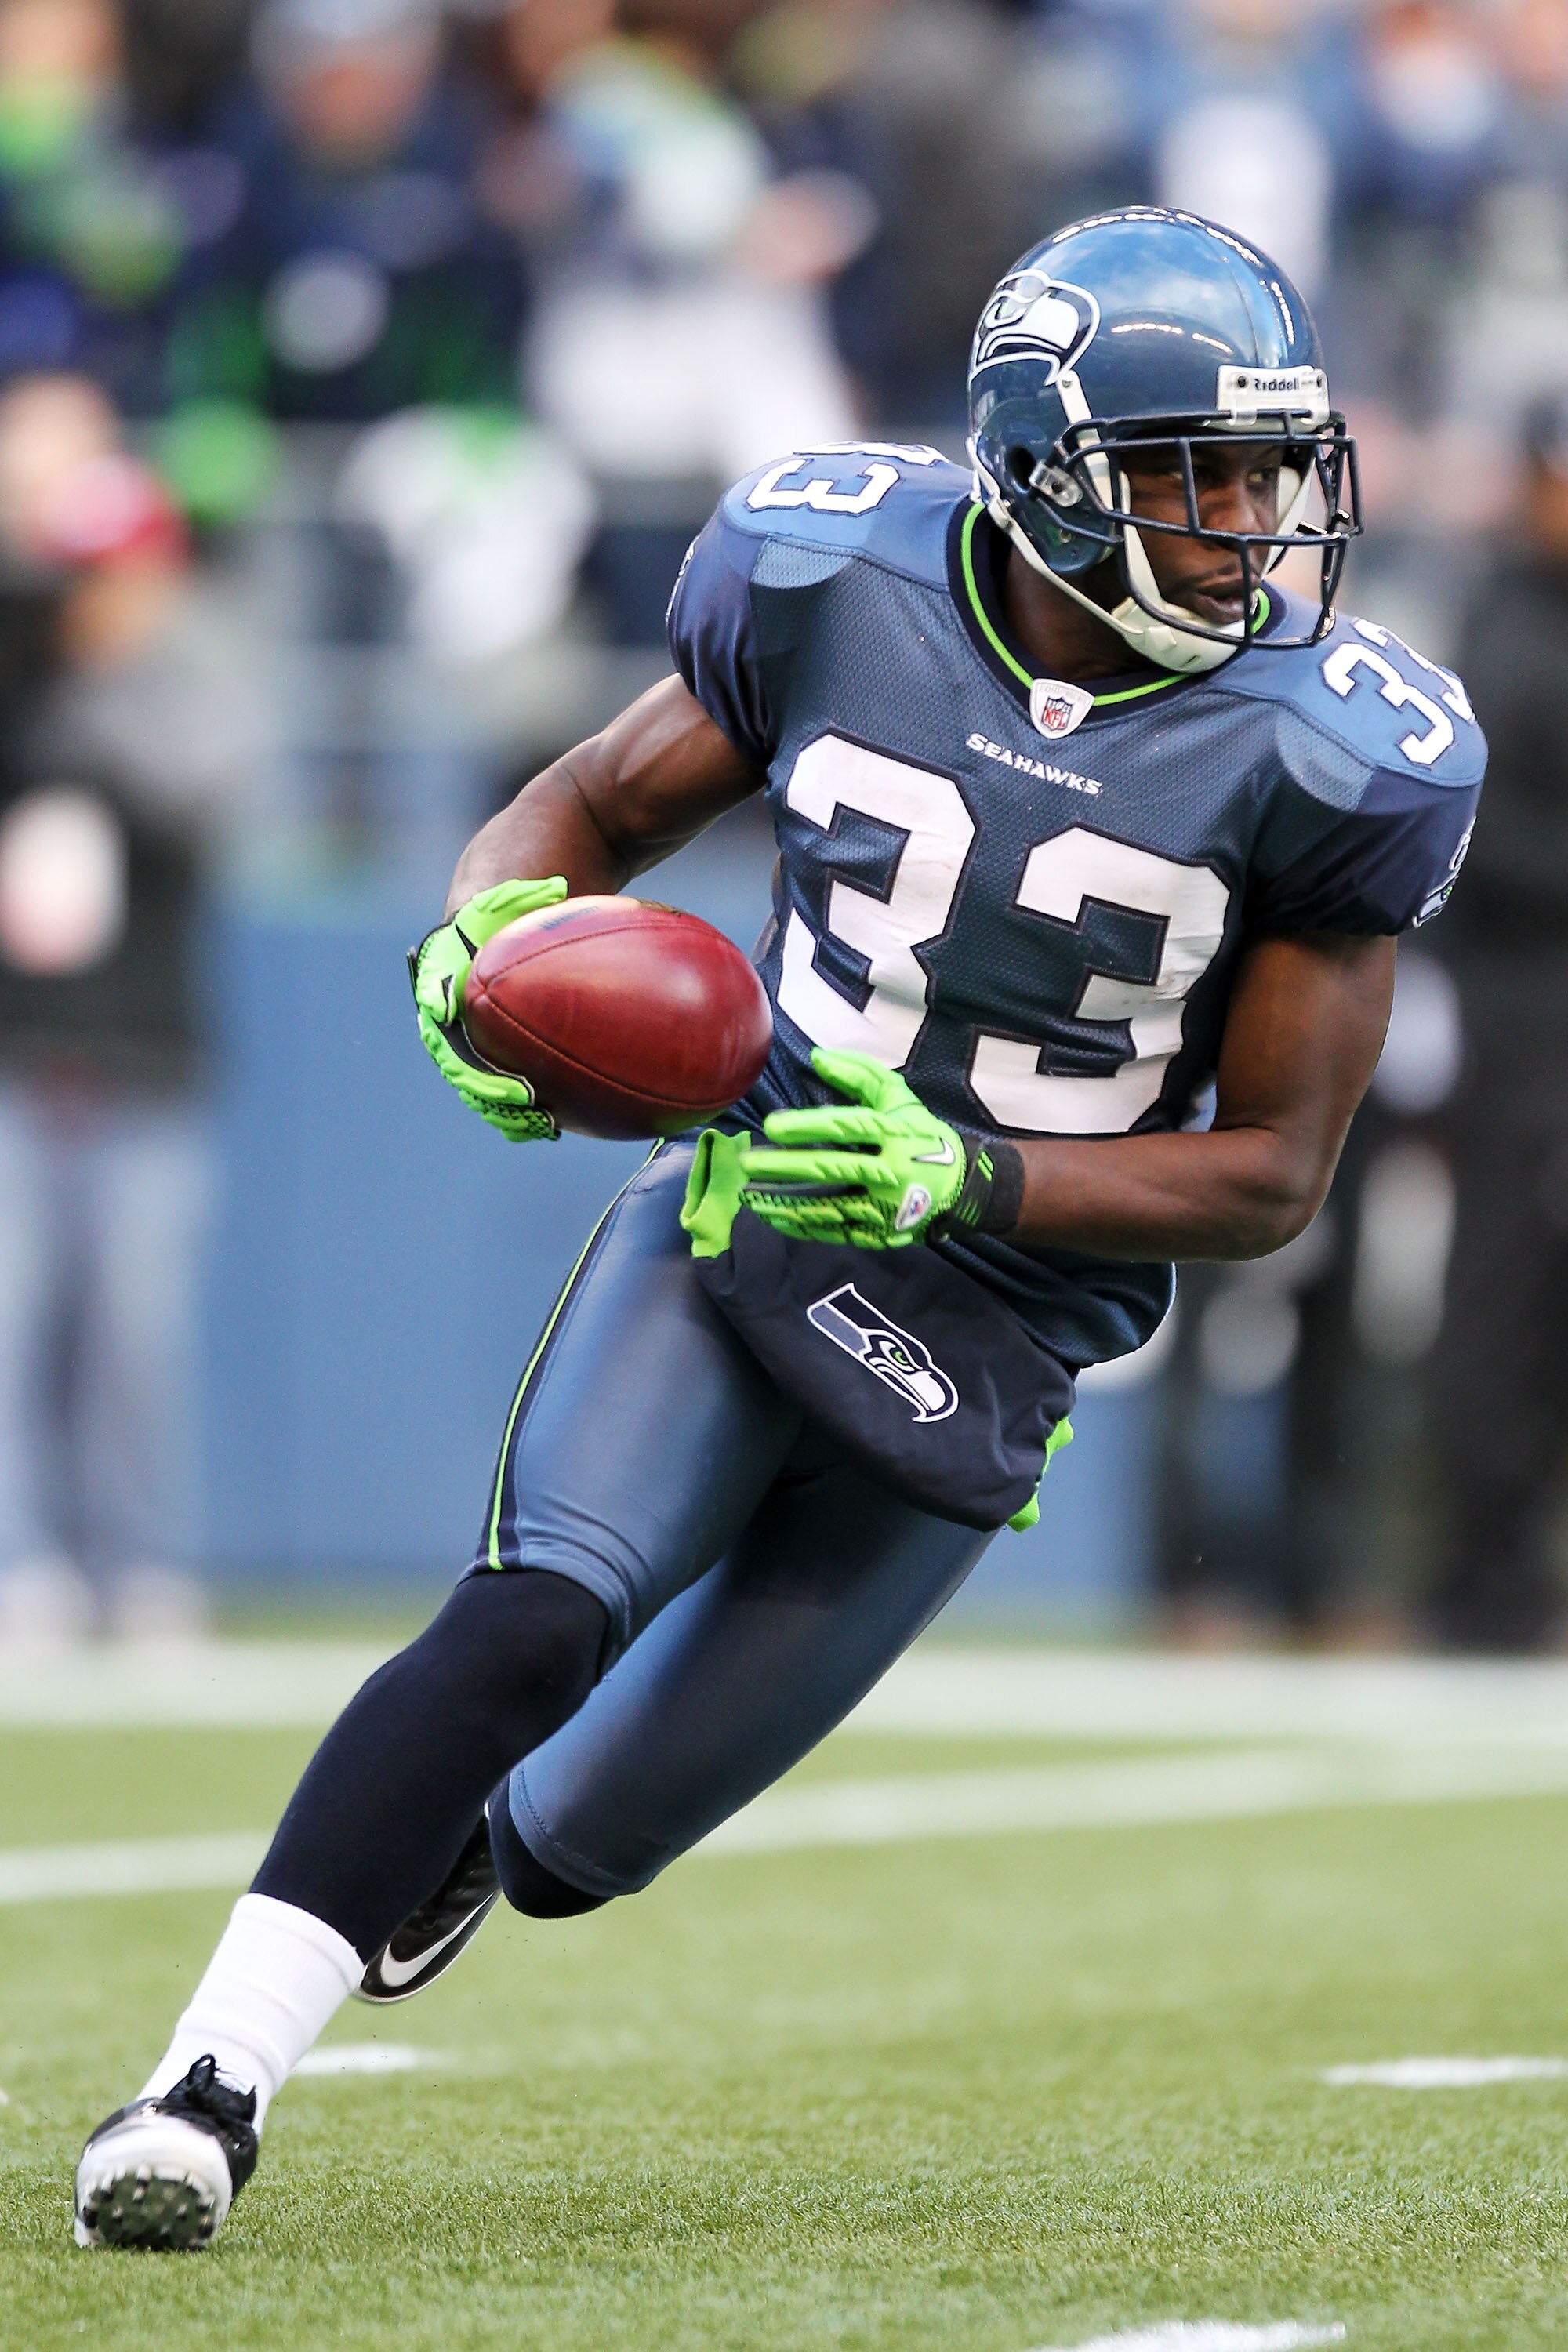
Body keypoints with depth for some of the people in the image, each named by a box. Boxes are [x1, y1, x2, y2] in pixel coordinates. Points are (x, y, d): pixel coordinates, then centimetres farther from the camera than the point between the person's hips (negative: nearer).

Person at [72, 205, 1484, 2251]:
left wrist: (964, 1177, -24)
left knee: (575, 1841, 5)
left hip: (977, 1365, 0)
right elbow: (599, 805, 9)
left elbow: (1271, 1174, -8)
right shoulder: (839, 583, -7)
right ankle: (213, 2083, -26)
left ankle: (455, 1844, 43)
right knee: (541, 1613, -28)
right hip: (734, 1233, 0)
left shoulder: (1323, 758, -13)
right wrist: (482, 939, -16)